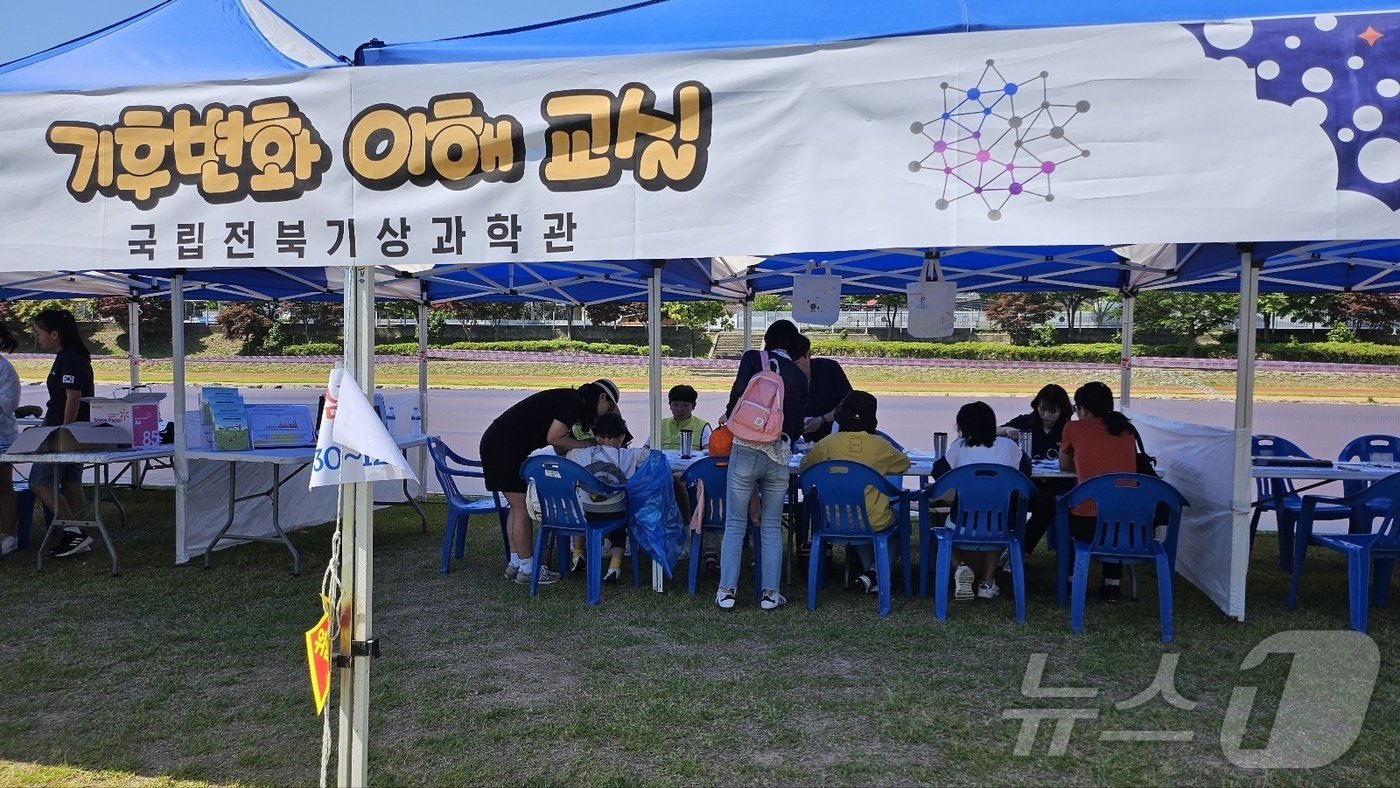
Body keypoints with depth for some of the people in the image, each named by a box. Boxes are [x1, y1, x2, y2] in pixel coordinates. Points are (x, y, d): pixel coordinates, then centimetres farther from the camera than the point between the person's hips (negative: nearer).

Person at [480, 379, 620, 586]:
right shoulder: (574, 402, -11)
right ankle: (527, 569, 5)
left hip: (496, 443, 10)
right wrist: (586, 444, -4)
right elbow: (554, 438, -16)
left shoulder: (568, 400, 18)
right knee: (522, 509, -3)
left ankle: (515, 564, 22)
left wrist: (588, 444, 11)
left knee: (518, 507, 15)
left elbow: (560, 447, 18)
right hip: (505, 448, -10)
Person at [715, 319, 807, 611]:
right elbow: (798, 425, 13)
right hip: (780, 454, 2)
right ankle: (770, 593, 13)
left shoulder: (753, 358, 4)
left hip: (746, 449, -2)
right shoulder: (799, 376, 12)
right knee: (772, 528, 11)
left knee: (735, 525, 6)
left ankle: (726, 592, 8)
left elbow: (739, 390, -13)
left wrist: (729, 415, 5)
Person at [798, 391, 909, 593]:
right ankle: (876, 572, 12)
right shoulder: (879, 444, -8)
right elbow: (904, 463, 11)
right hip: (873, 522, -3)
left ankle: (869, 569, 21)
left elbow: (805, 465, 9)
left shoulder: (829, 442, -8)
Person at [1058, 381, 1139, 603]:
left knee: (1065, 513, 32)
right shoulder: (1126, 429, 13)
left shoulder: (1074, 428, 4)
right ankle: (1113, 584, 33)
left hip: (1087, 523, -3)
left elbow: (1064, 466, 20)